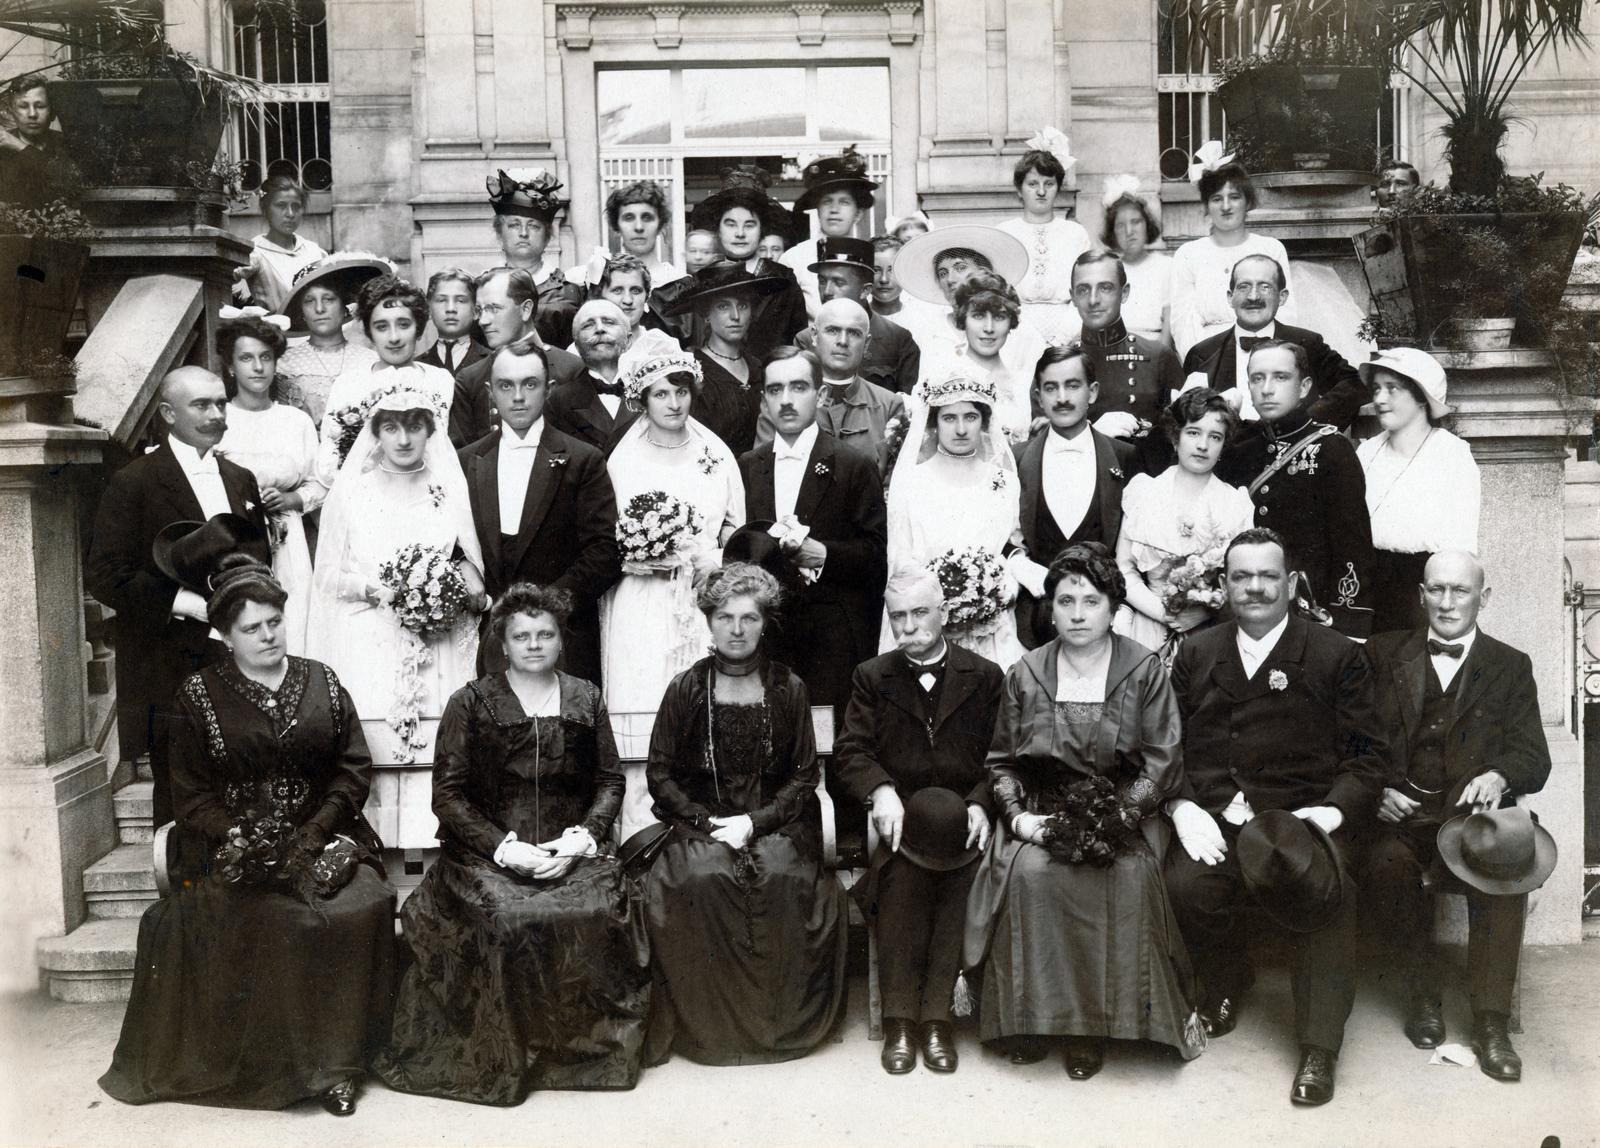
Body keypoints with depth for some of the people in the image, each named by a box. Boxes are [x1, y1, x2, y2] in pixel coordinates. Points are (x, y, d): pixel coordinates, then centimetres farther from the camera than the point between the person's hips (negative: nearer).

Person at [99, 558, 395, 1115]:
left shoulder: (322, 682, 11)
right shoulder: (201, 694, 6)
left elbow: (354, 768, 5)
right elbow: (192, 794, 3)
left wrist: (312, 836, -9)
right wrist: (240, 840, -13)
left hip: (323, 838, 2)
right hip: (239, 846, -1)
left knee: (362, 906, -28)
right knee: (269, 921, -32)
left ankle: (335, 1059, -16)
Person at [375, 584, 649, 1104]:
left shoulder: (586, 699, 13)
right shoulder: (471, 702, 4)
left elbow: (610, 782, 12)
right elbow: (447, 794, 0)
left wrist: (581, 838, -7)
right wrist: (505, 847, -12)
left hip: (572, 849, 2)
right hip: (487, 852, -2)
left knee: (602, 911, -28)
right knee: (506, 919, -32)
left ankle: (594, 1046, -8)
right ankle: (502, 1059, -12)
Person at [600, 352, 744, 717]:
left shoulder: (717, 454, 9)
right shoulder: (622, 460, 2)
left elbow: (736, 527, 12)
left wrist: (709, 560, -6)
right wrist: (634, 559, -15)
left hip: (705, 603, 2)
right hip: (640, 606, -2)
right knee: (640, 699, -6)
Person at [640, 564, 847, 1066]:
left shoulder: (788, 688, 4)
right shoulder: (685, 688, 2)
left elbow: (804, 775, 4)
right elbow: (659, 773, 3)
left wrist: (755, 822, -11)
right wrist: (707, 823, -10)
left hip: (775, 821, 0)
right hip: (700, 821, 0)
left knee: (784, 876, -30)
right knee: (702, 876, -31)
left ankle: (783, 1019, -12)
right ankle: (708, 1021, -15)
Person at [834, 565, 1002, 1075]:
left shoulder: (985, 677, 9)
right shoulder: (872, 677, 11)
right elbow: (851, 750, 2)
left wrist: (979, 804, -12)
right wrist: (881, 790, -18)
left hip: (964, 817, 0)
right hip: (900, 816, 0)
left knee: (964, 871, -30)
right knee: (903, 869, -30)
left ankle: (936, 1015, -21)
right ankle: (899, 1019, -22)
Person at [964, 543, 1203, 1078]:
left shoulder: (1145, 671, 3)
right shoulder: (1025, 675, 9)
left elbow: (1161, 760, -2)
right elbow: (1002, 761, 11)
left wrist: (1117, 816, -15)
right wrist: (1018, 815, -8)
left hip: (1122, 813, -1)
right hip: (1042, 813, 1)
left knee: (1125, 876, -32)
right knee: (1028, 871, -30)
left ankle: (1099, 1019, -17)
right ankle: (1029, 1017, -16)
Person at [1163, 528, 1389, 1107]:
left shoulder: (1337, 656, 10)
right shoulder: (1194, 655, 17)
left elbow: (1367, 754, 6)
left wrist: (1333, 812, -12)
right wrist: (1183, 808, -6)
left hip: (1299, 816, -2)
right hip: (1212, 818, 2)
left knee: (1328, 894, -34)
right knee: (1187, 885, -30)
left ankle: (1319, 1051, -17)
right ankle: (1224, 983, 6)